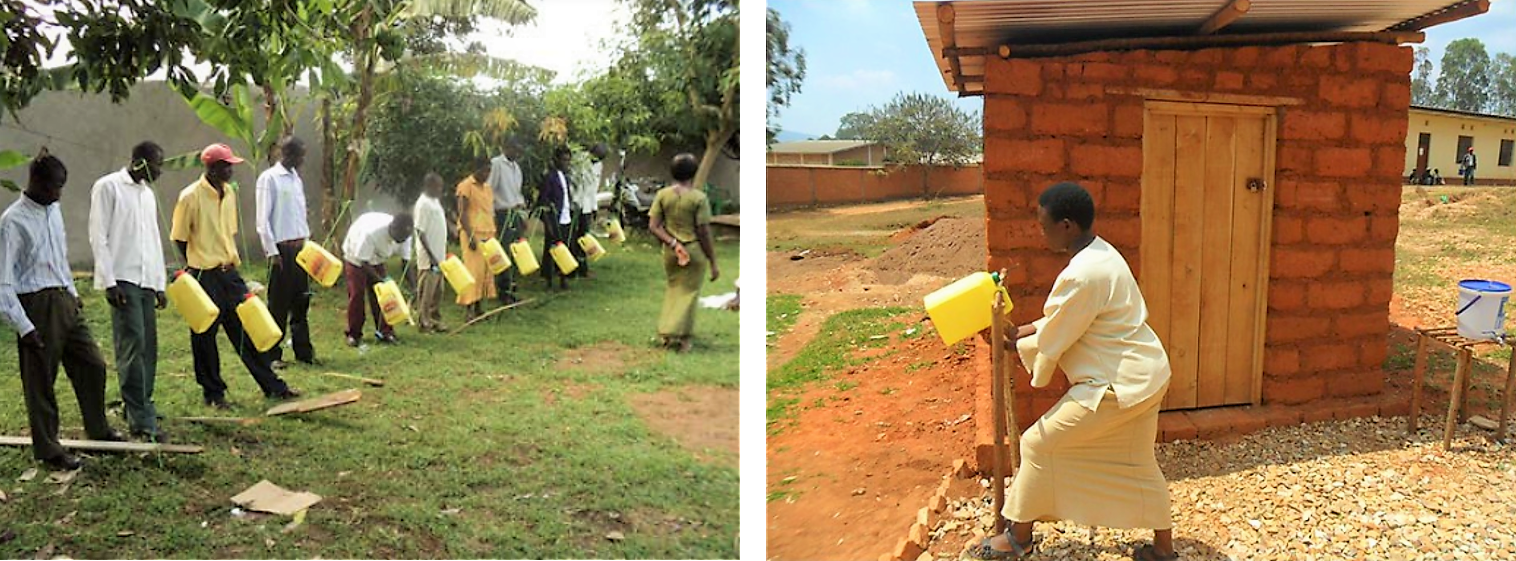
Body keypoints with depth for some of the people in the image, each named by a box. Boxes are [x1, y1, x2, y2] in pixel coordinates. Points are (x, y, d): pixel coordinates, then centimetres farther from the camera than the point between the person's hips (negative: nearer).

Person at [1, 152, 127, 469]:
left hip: (64, 301, 8)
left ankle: (98, 429, 30)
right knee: (40, 380, 4)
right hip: (37, 306, -7)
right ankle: (47, 449, 17)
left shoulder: (53, 210, 7)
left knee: (92, 364, 13)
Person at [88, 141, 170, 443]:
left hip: (147, 282, 7)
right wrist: (109, 281, -13)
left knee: (147, 349, 6)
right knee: (133, 348, -11)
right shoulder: (108, 187, -3)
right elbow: (98, 237, -7)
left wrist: (160, 283, 17)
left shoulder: (148, 193, 19)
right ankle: (142, 421, -12)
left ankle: (139, 411, 15)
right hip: (123, 281, -7)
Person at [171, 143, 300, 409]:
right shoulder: (191, 196, -11)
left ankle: (272, 386, 13)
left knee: (246, 330, 9)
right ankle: (213, 393, 17)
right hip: (204, 276, -6)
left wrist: (233, 260, 12)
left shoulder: (228, 195, 9)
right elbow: (179, 239, -6)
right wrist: (197, 268, -6)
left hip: (229, 272, 6)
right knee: (205, 336, 5)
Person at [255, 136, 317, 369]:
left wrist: (307, 241, 12)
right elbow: (263, 219, -10)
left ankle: (303, 350, 16)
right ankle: (272, 354, 7)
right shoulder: (269, 178, -8)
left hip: (300, 247, 7)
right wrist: (272, 251, -14)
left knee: (301, 301, 9)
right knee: (279, 304, -1)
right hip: (282, 248, -7)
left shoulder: (296, 178, 14)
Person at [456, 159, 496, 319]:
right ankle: (468, 307, -6)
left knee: (485, 270, 4)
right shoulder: (466, 186, -5)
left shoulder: (487, 188, 18)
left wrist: (493, 234, 15)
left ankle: (479, 306, 10)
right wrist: (470, 235, -18)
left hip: (488, 234, 7)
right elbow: (462, 213, -10)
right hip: (472, 233, -7)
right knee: (473, 270, -10)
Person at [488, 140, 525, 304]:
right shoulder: (496, 164, -9)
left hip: (516, 213, 8)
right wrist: (492, 215, -14)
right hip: (503, 214, -8)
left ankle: (511, 289, 15)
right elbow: (489, 190, -12)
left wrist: (521, 204, 15)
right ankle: (504, 292, -2)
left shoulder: (516, 166, 17)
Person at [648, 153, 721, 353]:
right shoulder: (699, 198, -14)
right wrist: (713, 261, -7)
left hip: (670, 251, 4)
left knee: (674, 288, 23)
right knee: (688, 292, 7)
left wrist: (672, 243, -8)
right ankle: (681, 338, 10)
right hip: (694, 250, -4)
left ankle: (666, 331, 27)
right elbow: (704, 232, -13)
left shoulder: (662, 195, -3)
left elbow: (653, 226, -6)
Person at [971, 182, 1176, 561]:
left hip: (1119, 386, -10)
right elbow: (1066, 319, 18)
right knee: (1137, 462, 21)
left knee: (1040, 444, 3)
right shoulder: (1099, 254, 7)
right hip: (1144, 376, 10)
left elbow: (1050, 343, -15)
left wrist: (1016, 345, 3)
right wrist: (1023, 331, 12)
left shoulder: (1082, 275, -25)